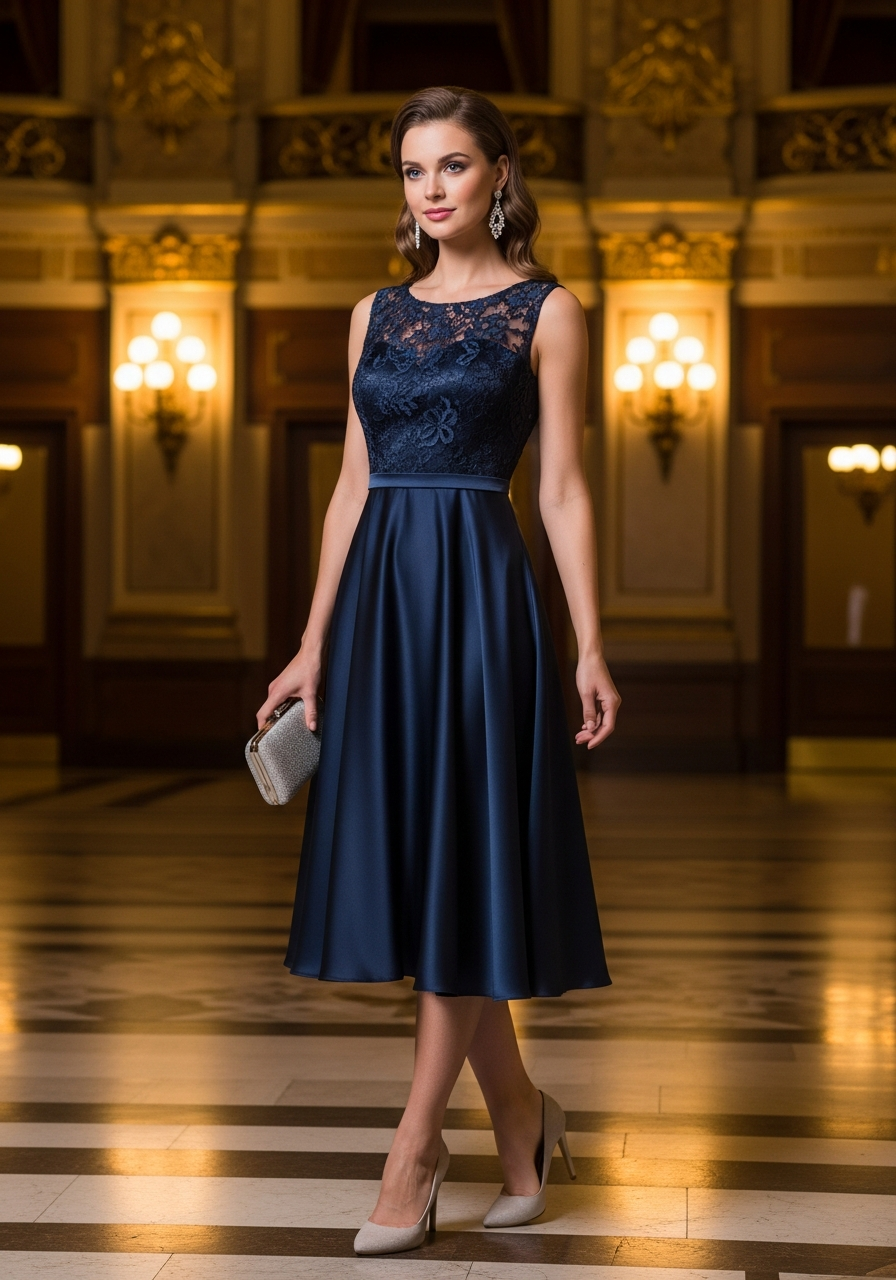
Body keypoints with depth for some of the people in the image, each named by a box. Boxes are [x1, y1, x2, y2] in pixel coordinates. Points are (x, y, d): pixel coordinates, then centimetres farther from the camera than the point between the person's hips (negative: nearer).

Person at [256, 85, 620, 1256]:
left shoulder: (545, 312, 1)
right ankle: (519, 1116, 21)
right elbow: (353, 487, 14)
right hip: (378, 593, 5)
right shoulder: (377, 316, 14)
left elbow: (563, 491, -2)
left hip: (479, 590, -5)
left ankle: (415, 1149, 3)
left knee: (457, 861, -4)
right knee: (405, 858, 6)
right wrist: (313, 645, 10)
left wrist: (592, 648, -9)